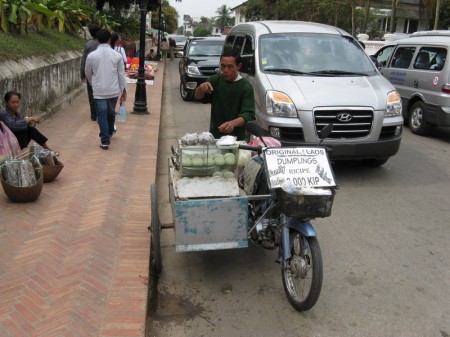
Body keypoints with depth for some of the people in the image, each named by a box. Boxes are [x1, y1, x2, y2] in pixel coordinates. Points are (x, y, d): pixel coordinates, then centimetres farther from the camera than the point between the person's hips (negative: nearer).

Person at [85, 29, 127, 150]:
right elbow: (121, 74, -3)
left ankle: (105, 141, -2)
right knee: (111, 113, 20)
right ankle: (109, 133, 41)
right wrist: (124, 90, 6)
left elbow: (88, 74, 8)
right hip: (113, 90, 2)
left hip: (99, 91, -1)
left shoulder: (91, 56, -6)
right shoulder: (117, 55, -6)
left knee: (102, 114, 3)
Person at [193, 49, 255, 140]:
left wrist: (233, 123, -38)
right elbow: (198, 96, -8)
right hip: (215, 136, 3)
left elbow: (248, 115, -18)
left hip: (236, 138, -3)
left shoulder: (245, 86, -11)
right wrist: (201, 88, -31)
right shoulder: (215, 80, -1)